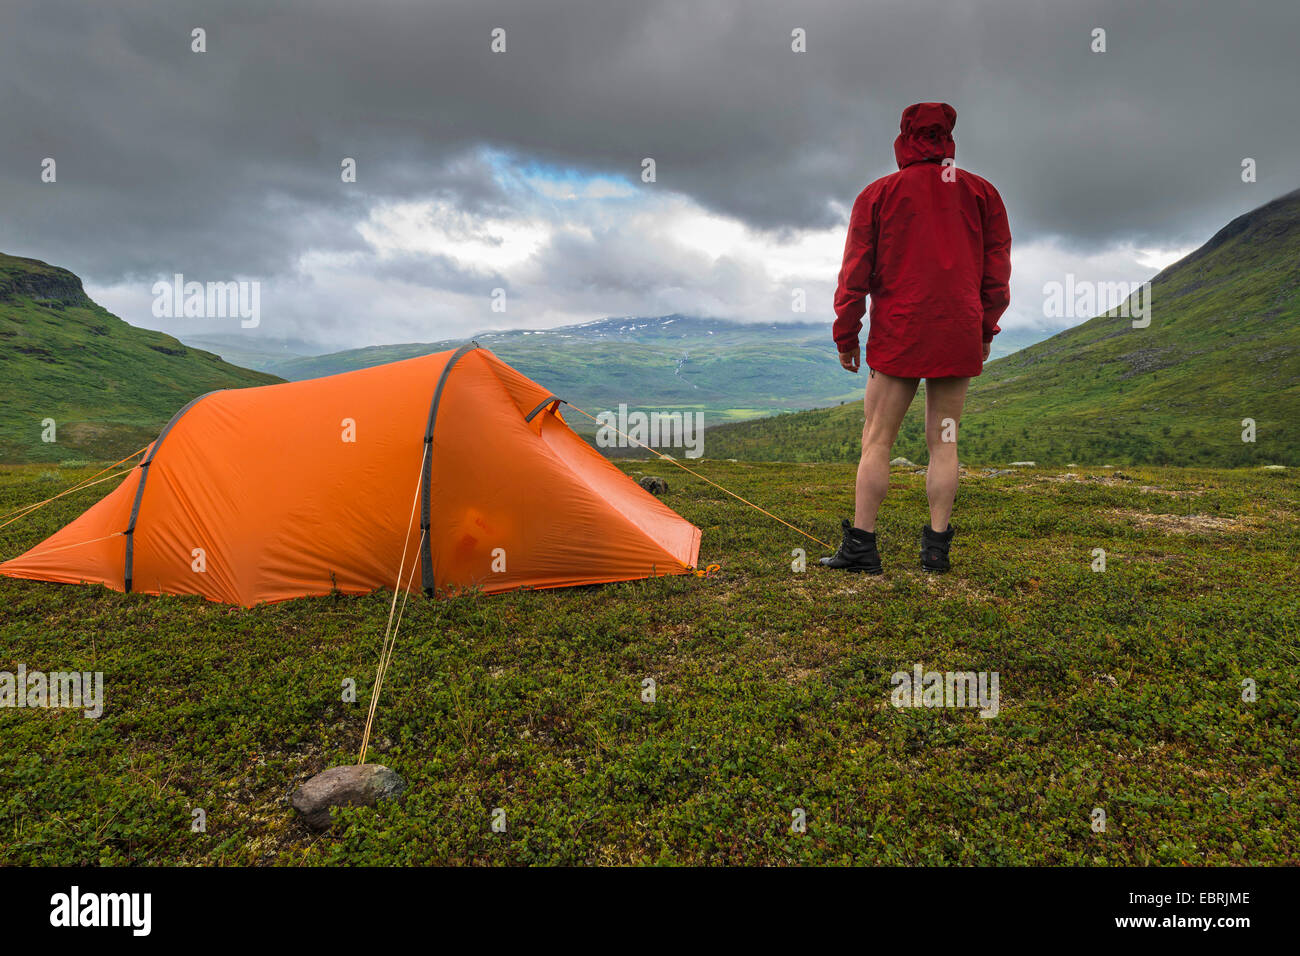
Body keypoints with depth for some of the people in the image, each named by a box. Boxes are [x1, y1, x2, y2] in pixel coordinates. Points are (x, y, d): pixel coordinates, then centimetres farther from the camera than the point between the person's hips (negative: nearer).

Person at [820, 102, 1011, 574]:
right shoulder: (981, 193, 11)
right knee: (944, 441, 6)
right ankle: (936, 547, 7)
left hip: (897, 335, -2)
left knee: (876, 440, 0)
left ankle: (860, 544, -2)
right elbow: (997, 269, 11)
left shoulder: (879, 194, 4)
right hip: (959, 336, 3)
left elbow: (856, 270, 1)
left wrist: (846, 335, 6)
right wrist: (986, 330, 18)